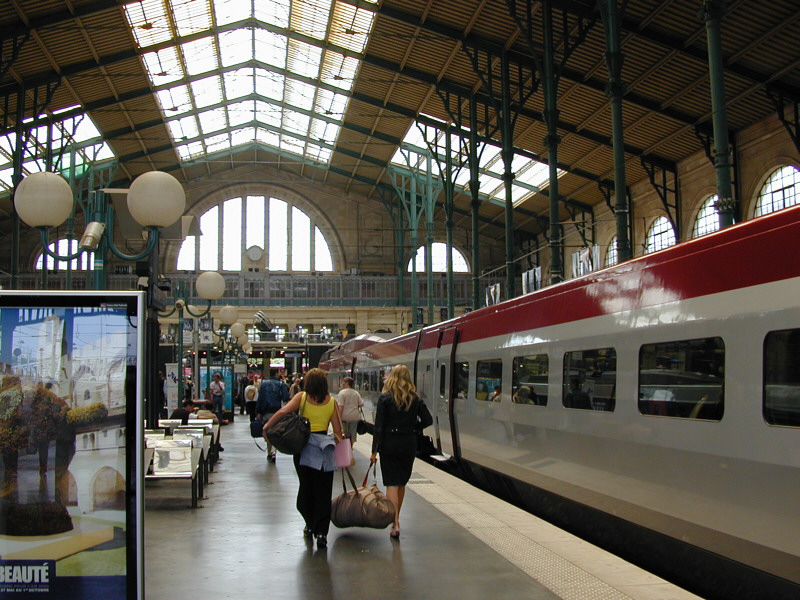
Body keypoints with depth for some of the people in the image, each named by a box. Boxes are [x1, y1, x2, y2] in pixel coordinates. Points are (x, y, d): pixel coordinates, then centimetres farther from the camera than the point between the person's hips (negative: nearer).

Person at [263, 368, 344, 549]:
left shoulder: (302, 397, -2)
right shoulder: (331, 402, 0)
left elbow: (283, 412, -14)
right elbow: (338, 430, -1)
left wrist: (267, 426, -4)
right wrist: (339, 440, 15)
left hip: (303, 446, 0)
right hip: (324, 448, 0)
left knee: (305, 486, 17)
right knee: (323, 491, 4)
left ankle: (310, 525, 29)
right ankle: (321, 532, -2)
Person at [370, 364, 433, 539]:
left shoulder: (385, 398, -7)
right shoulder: (415, 399, 2)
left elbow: (379, 426, -9)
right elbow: (428, 419, -1)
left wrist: (375, 450, -6)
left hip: (389, 445, -3)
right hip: (409, 445, 4)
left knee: (392, 484, -3)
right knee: (402, 483, 18)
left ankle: (395, 524, -13)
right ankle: (396, 519, 31)